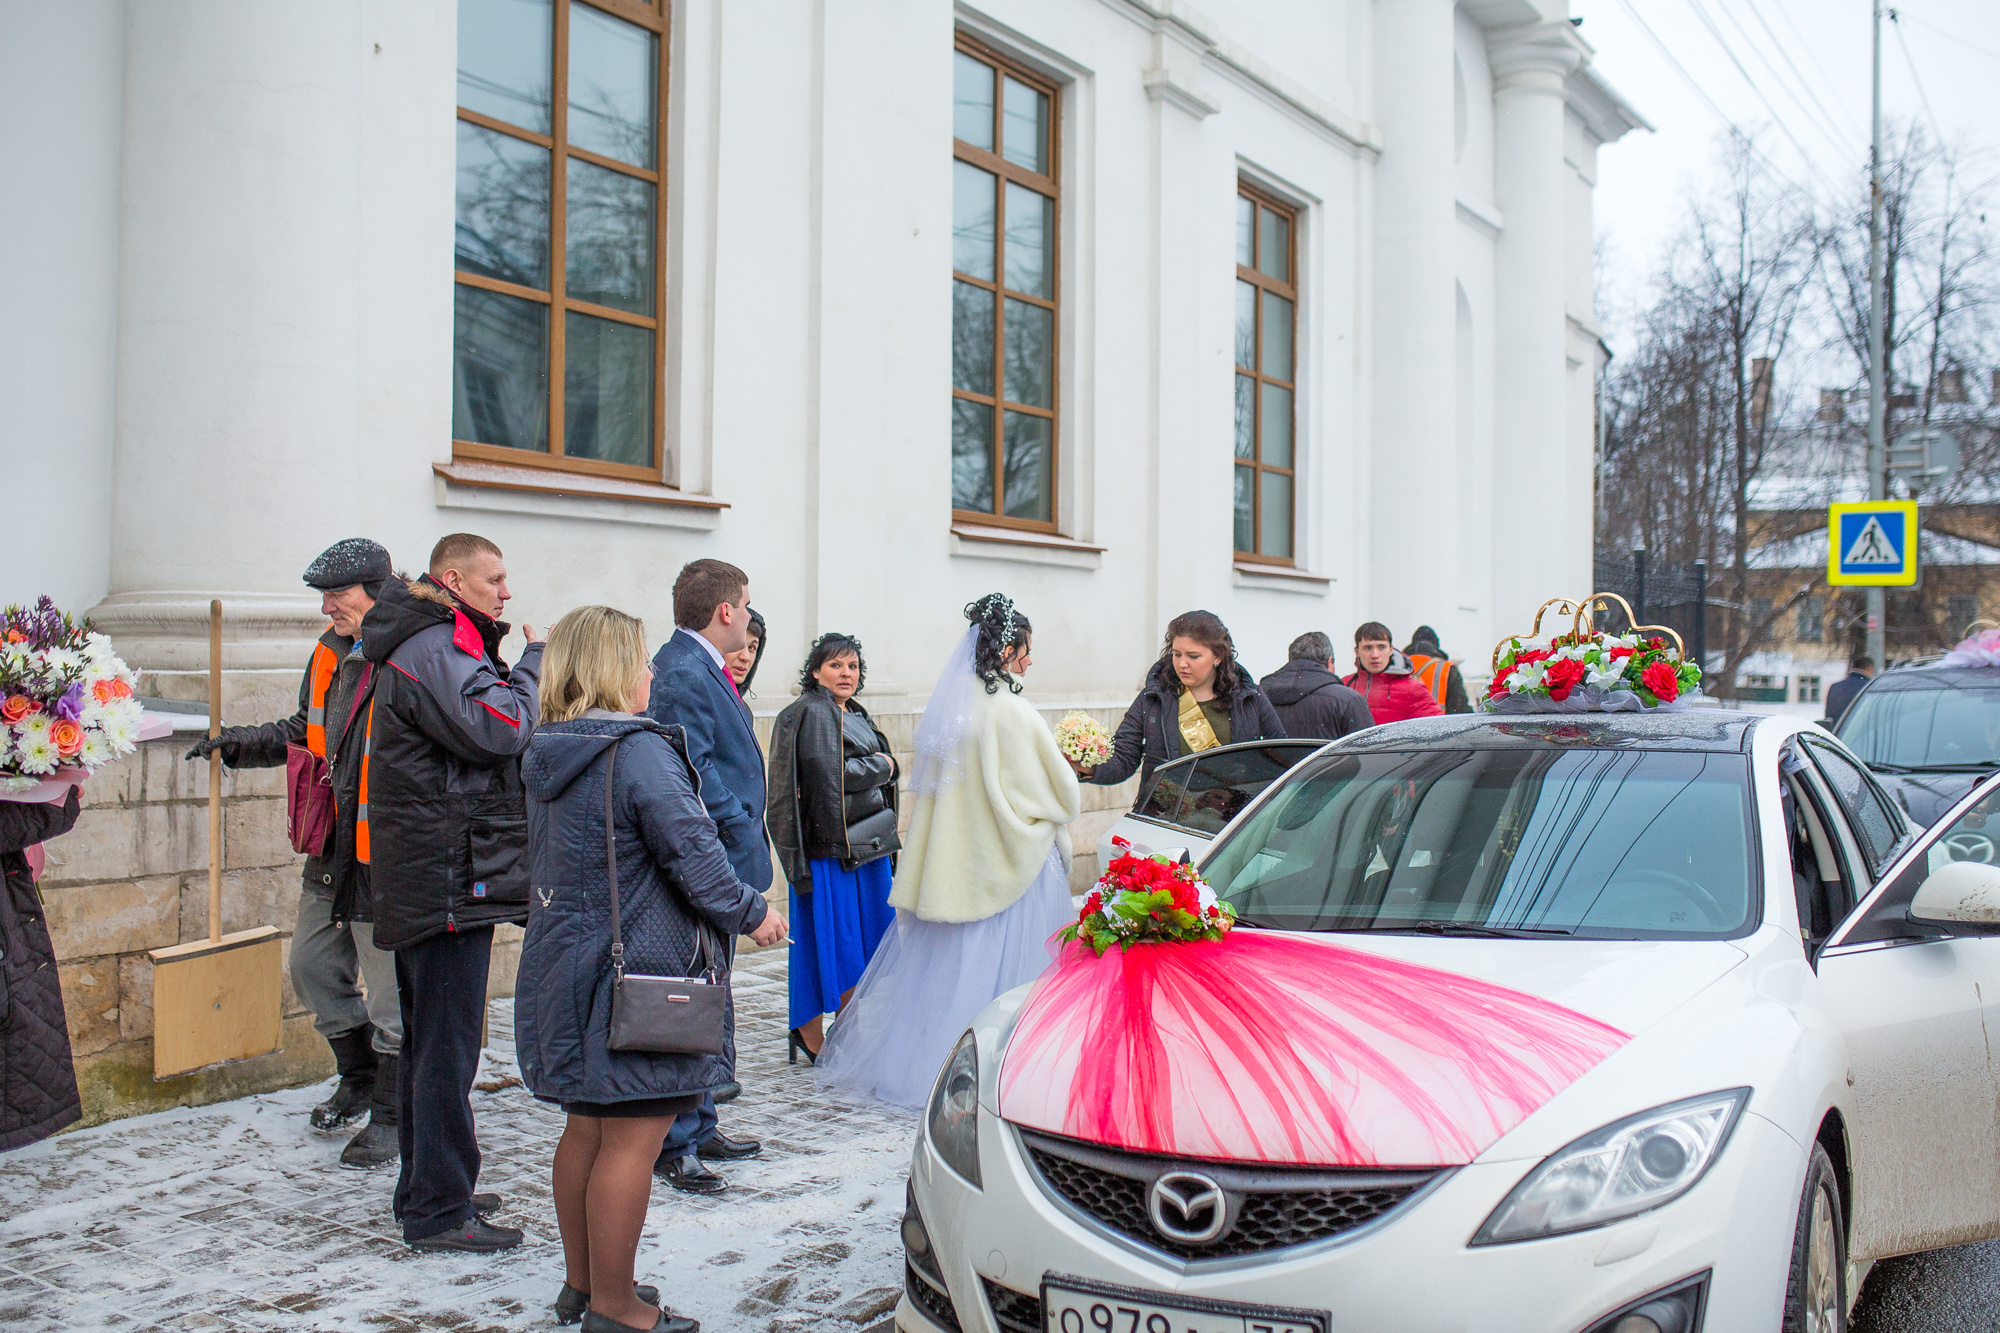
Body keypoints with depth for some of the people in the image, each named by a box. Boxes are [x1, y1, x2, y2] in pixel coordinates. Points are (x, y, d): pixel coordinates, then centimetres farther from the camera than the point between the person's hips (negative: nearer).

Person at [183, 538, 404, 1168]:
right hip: (332, 850, 9)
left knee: (391, 989, 2)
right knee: (314, 967, 20)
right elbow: (304, 733, 25)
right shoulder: (328, 655, 10)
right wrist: (238, 742, 15)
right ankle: (358, 1081, 40)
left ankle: (390, 1117, 17)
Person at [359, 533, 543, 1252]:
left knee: (426, 1038, 18)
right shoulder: (435, 648, -15)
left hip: (424, 877, 11)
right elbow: (500, 729, -26)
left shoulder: (431, 645, 20)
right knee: (448, 1044, -6)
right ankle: (439, 1212, 0)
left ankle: (426, 1189, 29)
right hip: (451, 873, -11)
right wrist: (535, 661, -11)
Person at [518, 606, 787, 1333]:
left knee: (587, 1126, 19)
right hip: (635, 971, -9)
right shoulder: (640, 751, -18)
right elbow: (691, 851, -18)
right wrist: (752, 912, -5)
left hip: (567, 965, 9)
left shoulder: (546, 755, 9)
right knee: (631, 1137, 0)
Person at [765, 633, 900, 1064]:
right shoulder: (810, 714, -9)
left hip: (868, 842, 9)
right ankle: (808, 1031, 6)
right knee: (829, 933, -4)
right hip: (830, 841, -9)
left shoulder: (857, 715, 19)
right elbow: (831, 774, -18)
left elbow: (883, 770, 21)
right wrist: (881, 766, -5)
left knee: (869, 931, 9)